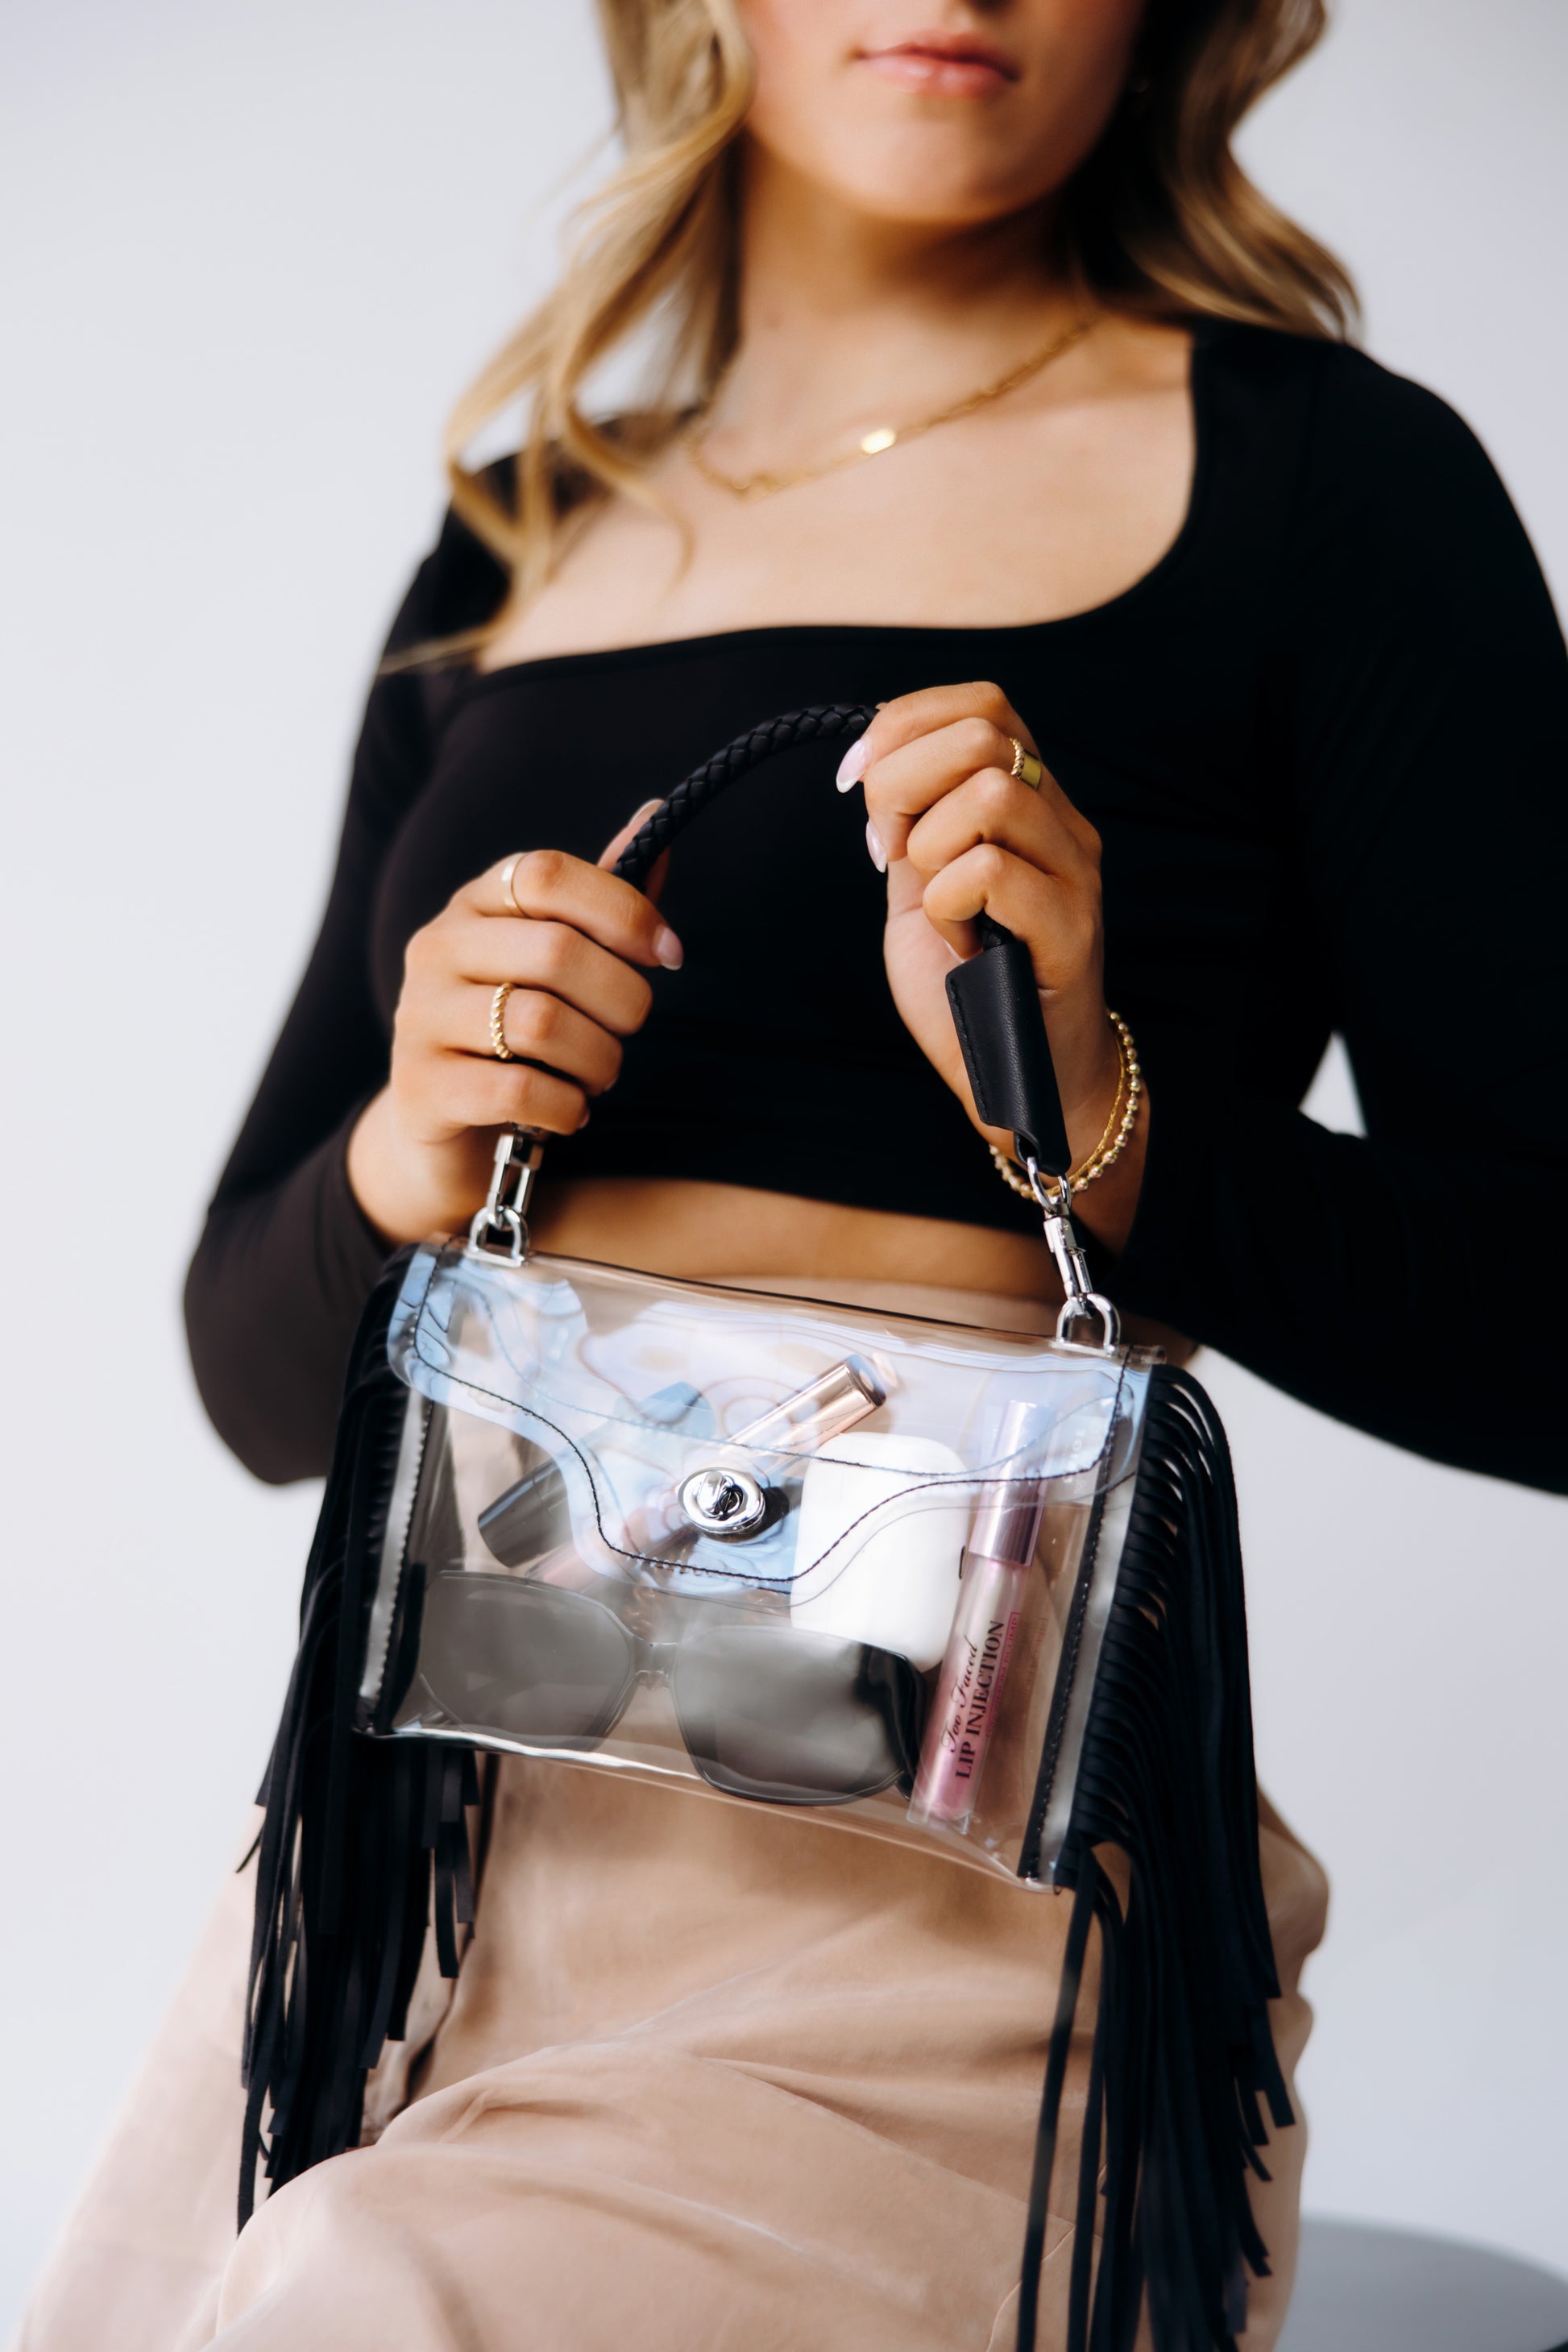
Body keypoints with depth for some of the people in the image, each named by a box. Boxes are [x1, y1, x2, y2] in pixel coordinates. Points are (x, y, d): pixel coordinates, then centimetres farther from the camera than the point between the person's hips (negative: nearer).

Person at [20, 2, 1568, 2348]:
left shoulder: (1327, 481, -1)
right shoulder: (508, 554, 13)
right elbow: (259, 1367, 14)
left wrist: (1095, 1108, -19)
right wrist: (408, 1156, -7)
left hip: (941, 1920, -4)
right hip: (418, 1854, 5)